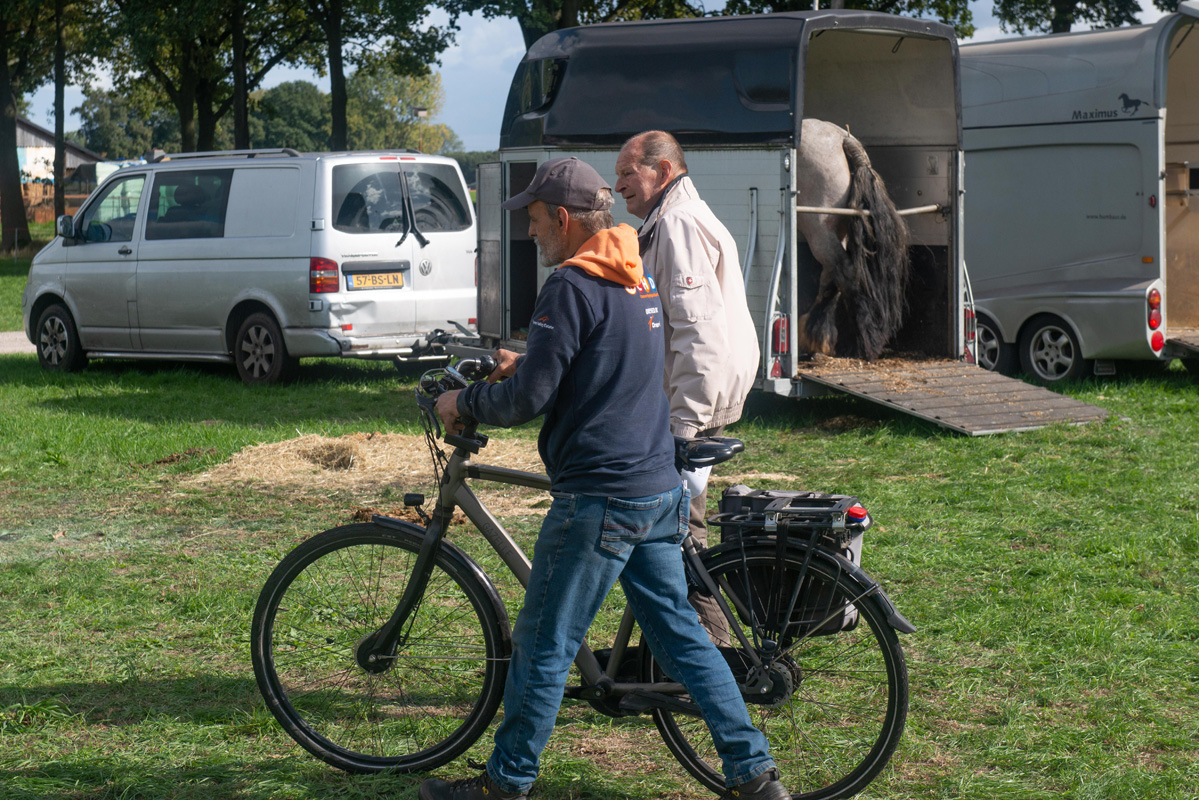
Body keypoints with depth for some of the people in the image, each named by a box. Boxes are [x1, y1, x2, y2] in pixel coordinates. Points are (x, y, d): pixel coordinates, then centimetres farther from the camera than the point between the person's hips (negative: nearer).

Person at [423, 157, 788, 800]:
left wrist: (462, 402, 0)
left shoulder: (572, 286, -15)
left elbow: (526, 400, -17)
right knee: (679, 634, 14)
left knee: (543, 646, 3)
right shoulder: (638, 282, 13)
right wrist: (526, 365, 29)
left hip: (598, 499, -9)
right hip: (659, 489, 9)